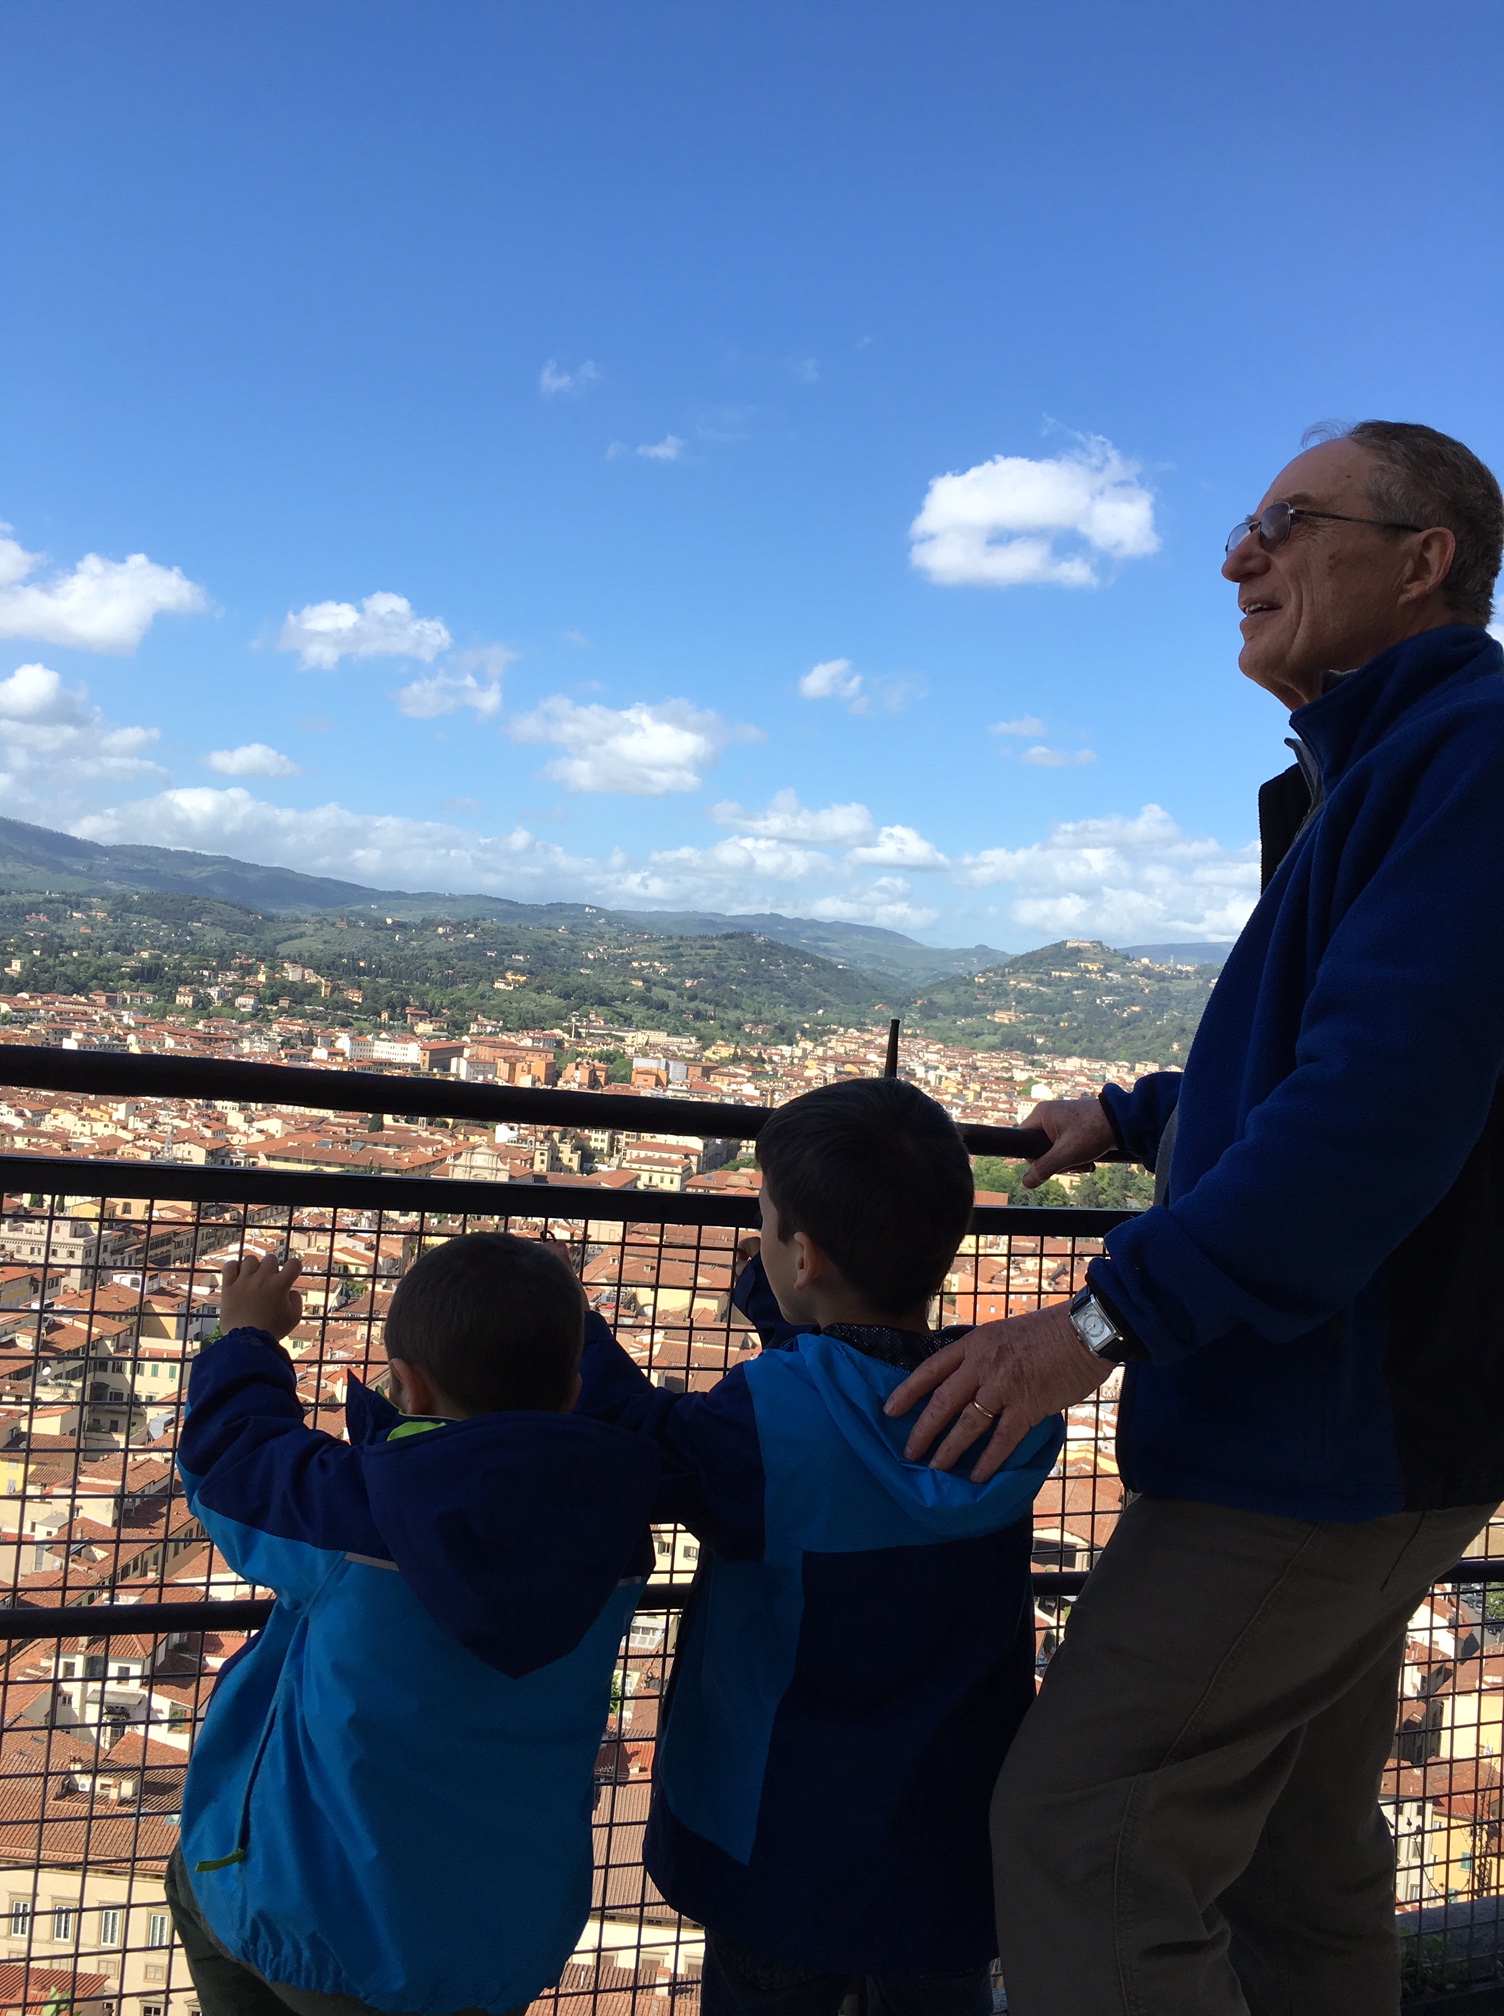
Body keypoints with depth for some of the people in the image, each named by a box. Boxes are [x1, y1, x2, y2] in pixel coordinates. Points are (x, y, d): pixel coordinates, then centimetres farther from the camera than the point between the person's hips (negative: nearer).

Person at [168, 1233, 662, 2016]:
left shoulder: (353, 1510, -26)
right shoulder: (610, 1523, -15)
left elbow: (224, 1453, -7)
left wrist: (247, 1337, 10)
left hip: (322, 1923, -3)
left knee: (198, 1880, 30)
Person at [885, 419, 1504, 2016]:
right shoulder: (1374, 774, 15)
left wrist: (1112, 1314, -27)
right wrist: (1136, 1117, 32)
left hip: (1334, 1422, -10)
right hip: (1338, 1428, 10)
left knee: (1085, 1837, -7)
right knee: (1297, 1853, 19)